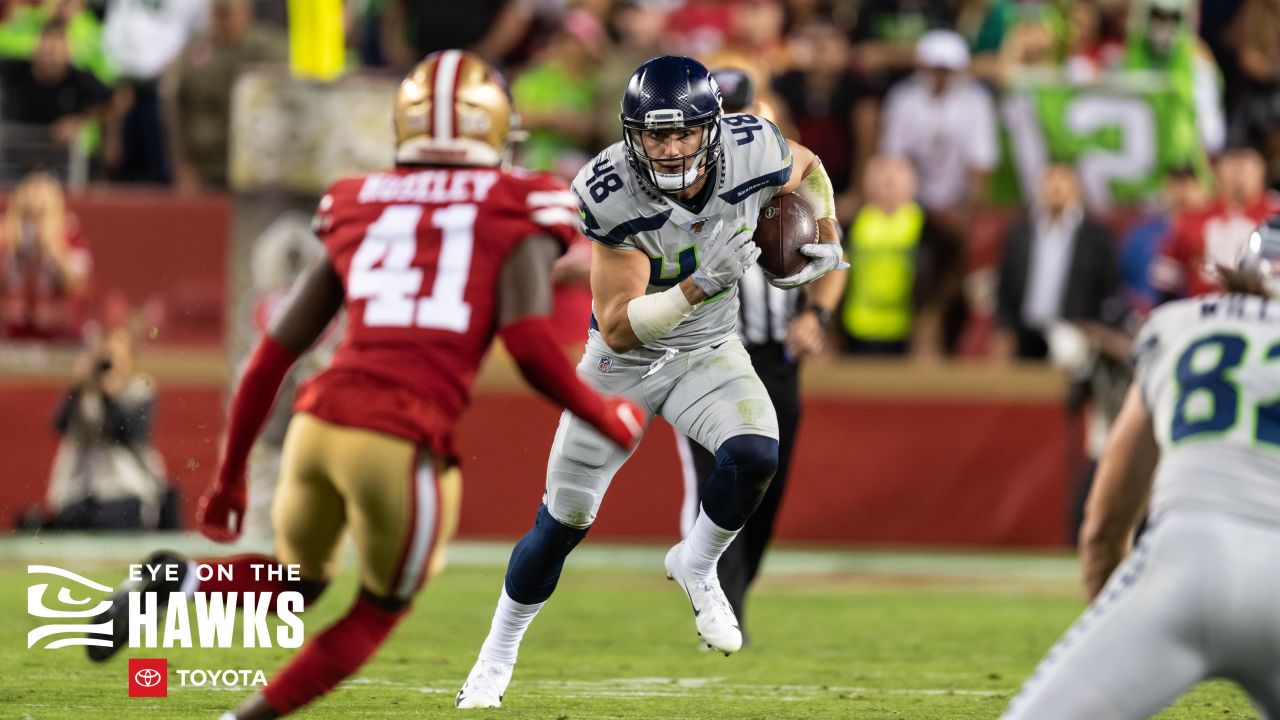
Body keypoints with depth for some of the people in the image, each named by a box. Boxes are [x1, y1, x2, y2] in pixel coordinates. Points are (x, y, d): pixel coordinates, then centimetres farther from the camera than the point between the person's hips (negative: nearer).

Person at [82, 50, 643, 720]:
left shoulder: (356, 213, 20)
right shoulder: (514, 218, 9)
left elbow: (271, 357, 18)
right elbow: (531, 349, -5)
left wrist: (228, 475, 26)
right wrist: (606, 417, 12)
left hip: (319, 419, 4)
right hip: (401, 440, -4)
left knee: (295, 579, 28)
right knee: (378, 613, 21)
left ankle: (182, 583, -1)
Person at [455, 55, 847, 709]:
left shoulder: (752, 153, -22)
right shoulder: (611, 194, -30)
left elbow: (807, 168, 6)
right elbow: (618, 329, -30)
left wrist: (826, 240, -6)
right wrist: (699, 285, -43)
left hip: (708, 353, 2)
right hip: (623, 360, -2)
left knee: (755, 457, -28)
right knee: (563, 520, 4)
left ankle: (696, 566, 3)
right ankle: (498, 655, 28)